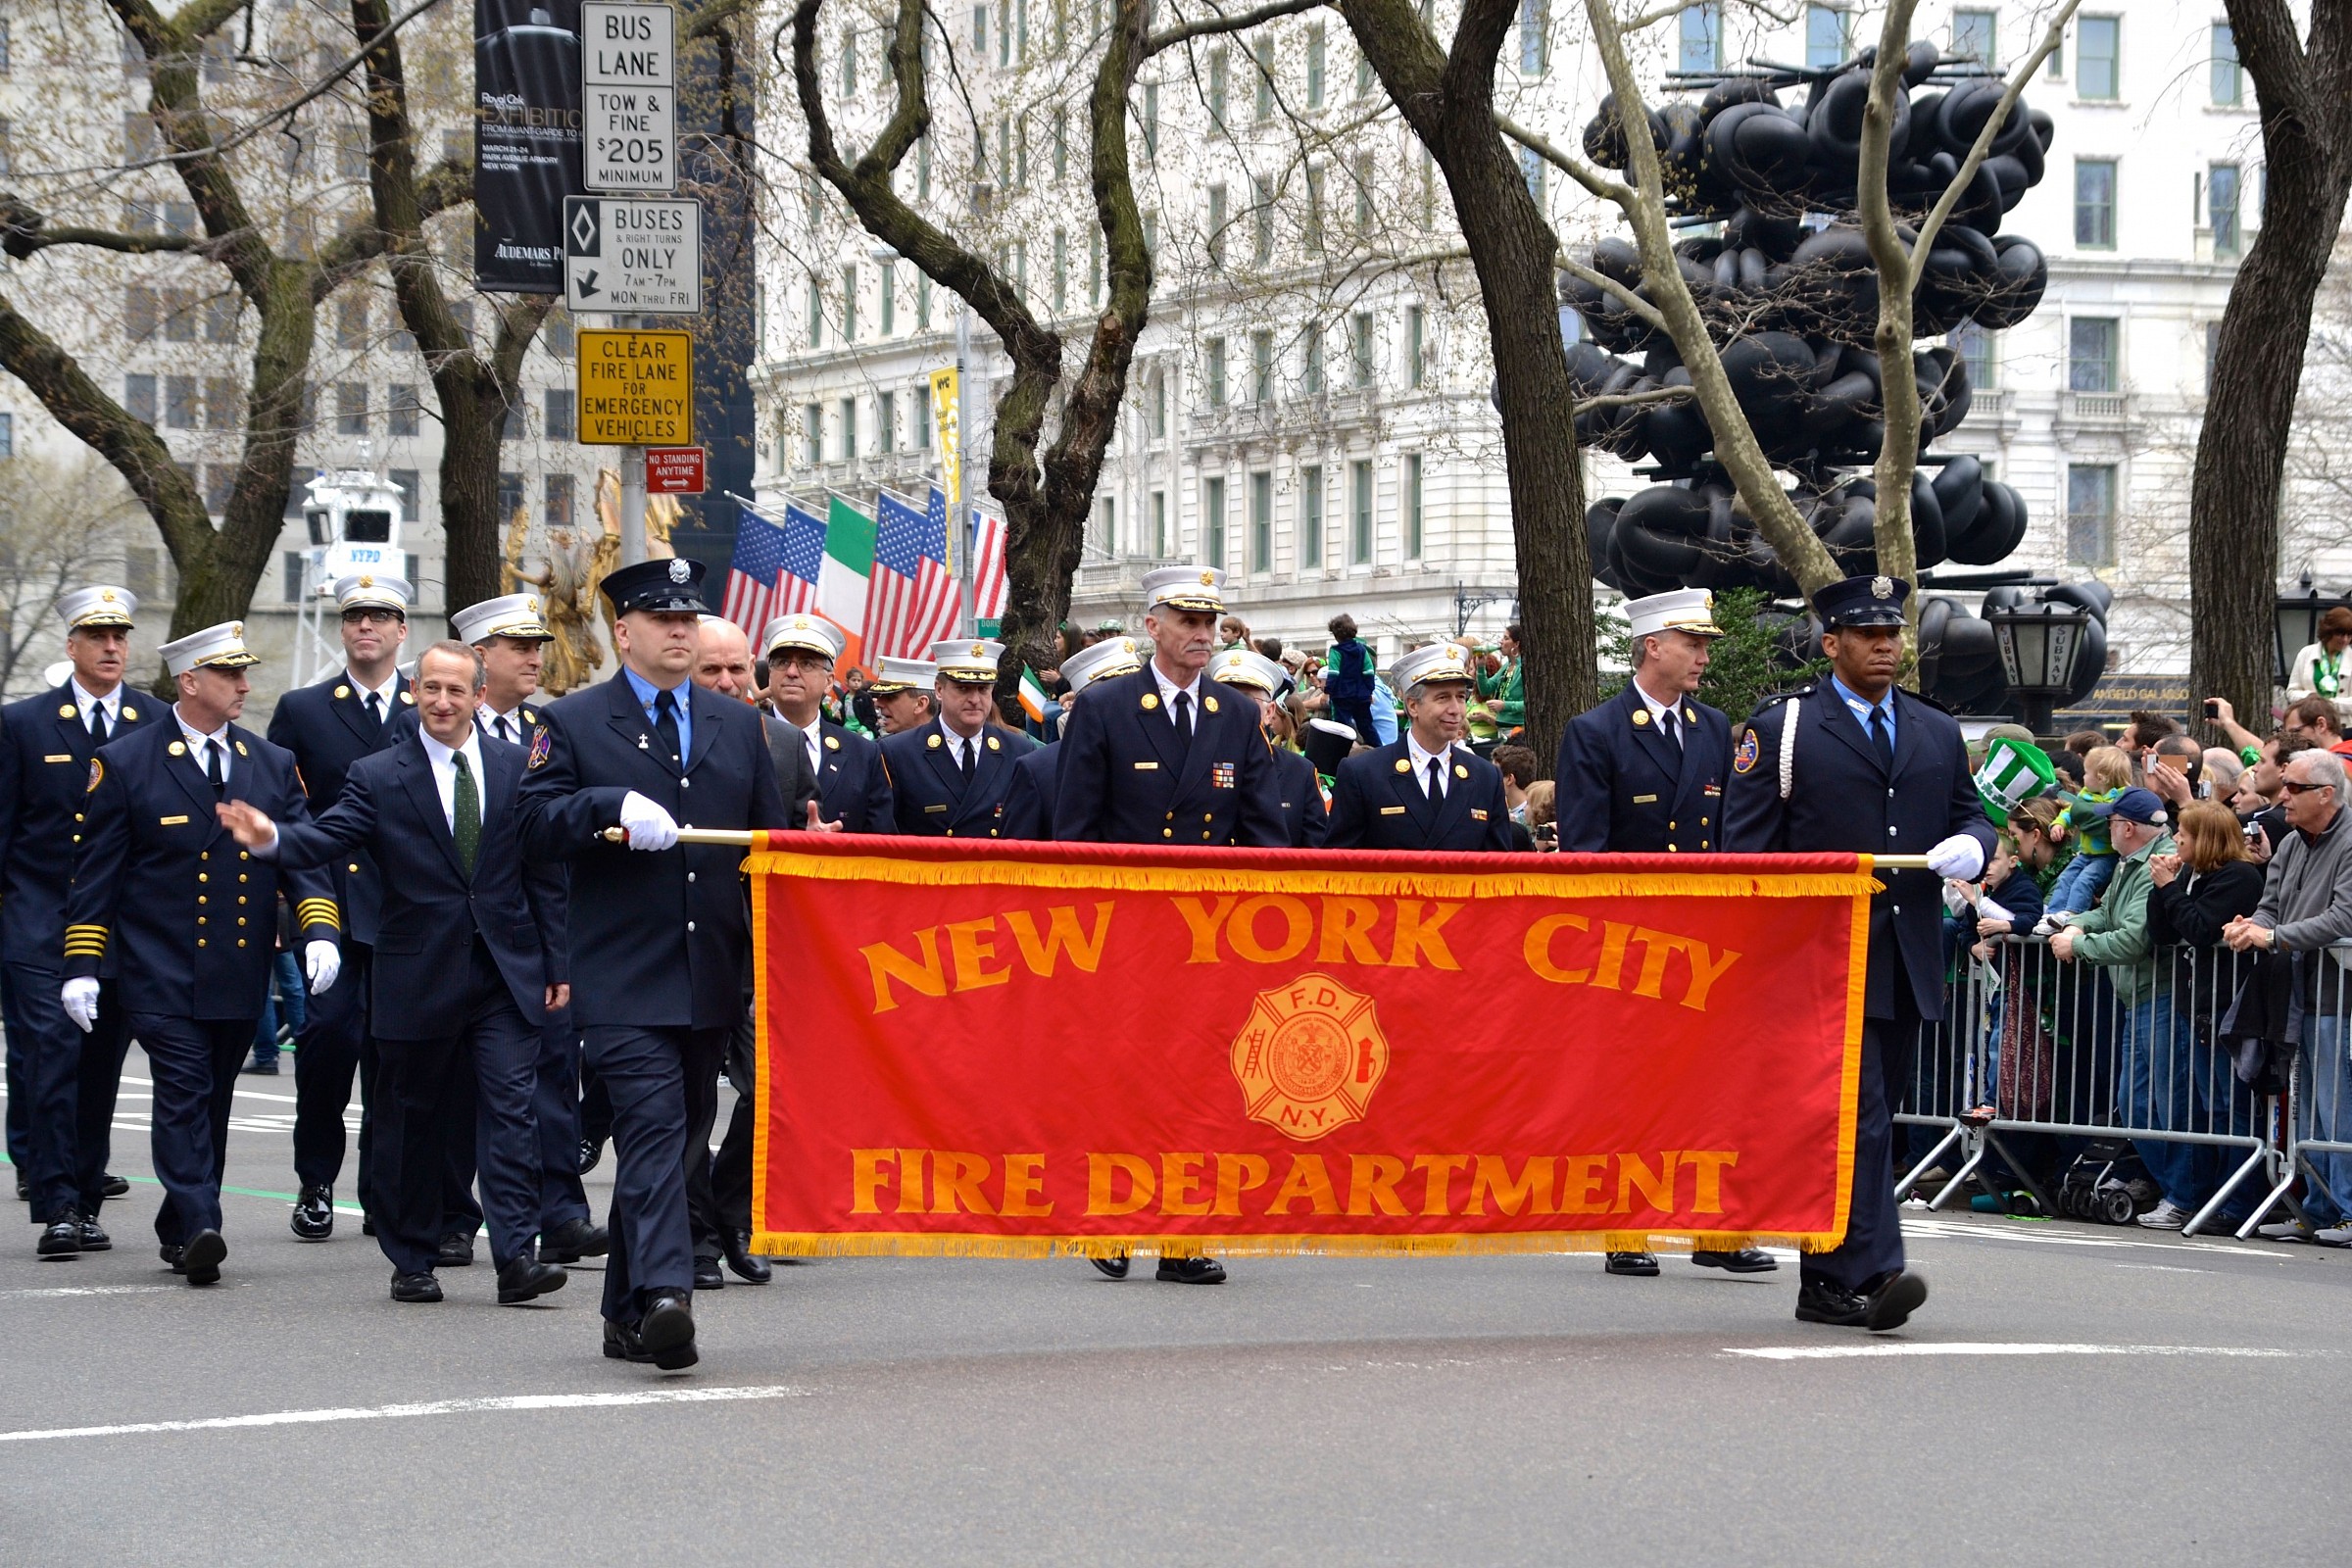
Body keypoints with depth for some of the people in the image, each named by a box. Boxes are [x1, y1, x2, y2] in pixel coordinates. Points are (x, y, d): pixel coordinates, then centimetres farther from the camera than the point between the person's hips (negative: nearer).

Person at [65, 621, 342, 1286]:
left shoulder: (274, 765, 11)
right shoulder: (125, 763, 0)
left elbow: (304, 855, 6)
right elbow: (95, 874, 0)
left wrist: (319, 929, -12)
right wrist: (82, 965, -5)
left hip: (241, 977, 4)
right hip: (161, 975, -4)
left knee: (213, 1104, 10)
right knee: (183, 1097, -14)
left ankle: (180, 1231, 21)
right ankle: (197, 1231, -20)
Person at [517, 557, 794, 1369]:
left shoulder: (737, 727, 17)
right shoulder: (572, 723, 3)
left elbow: (772, 839, 18)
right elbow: (537, 826, -7)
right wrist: (615, 806, -23)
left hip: (711, 978, 5)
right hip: (624, 981, -5)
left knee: (675, 1139, 10)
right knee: (653, 1128, -18)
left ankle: (628, 1315, 18)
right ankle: (663, 1294, -29)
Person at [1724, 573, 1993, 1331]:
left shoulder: (1938, 733, 17)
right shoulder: (1782, 729, 1)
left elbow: (1971, 814, 21)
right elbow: (1747, 847, -2)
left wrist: (1969, 845, -6)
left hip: (1908, 963, 6)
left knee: (1870, 1120, 9)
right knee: (1857, 1118, -15)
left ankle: (1824, 1281, 17)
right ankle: (1872, 1273, -21)